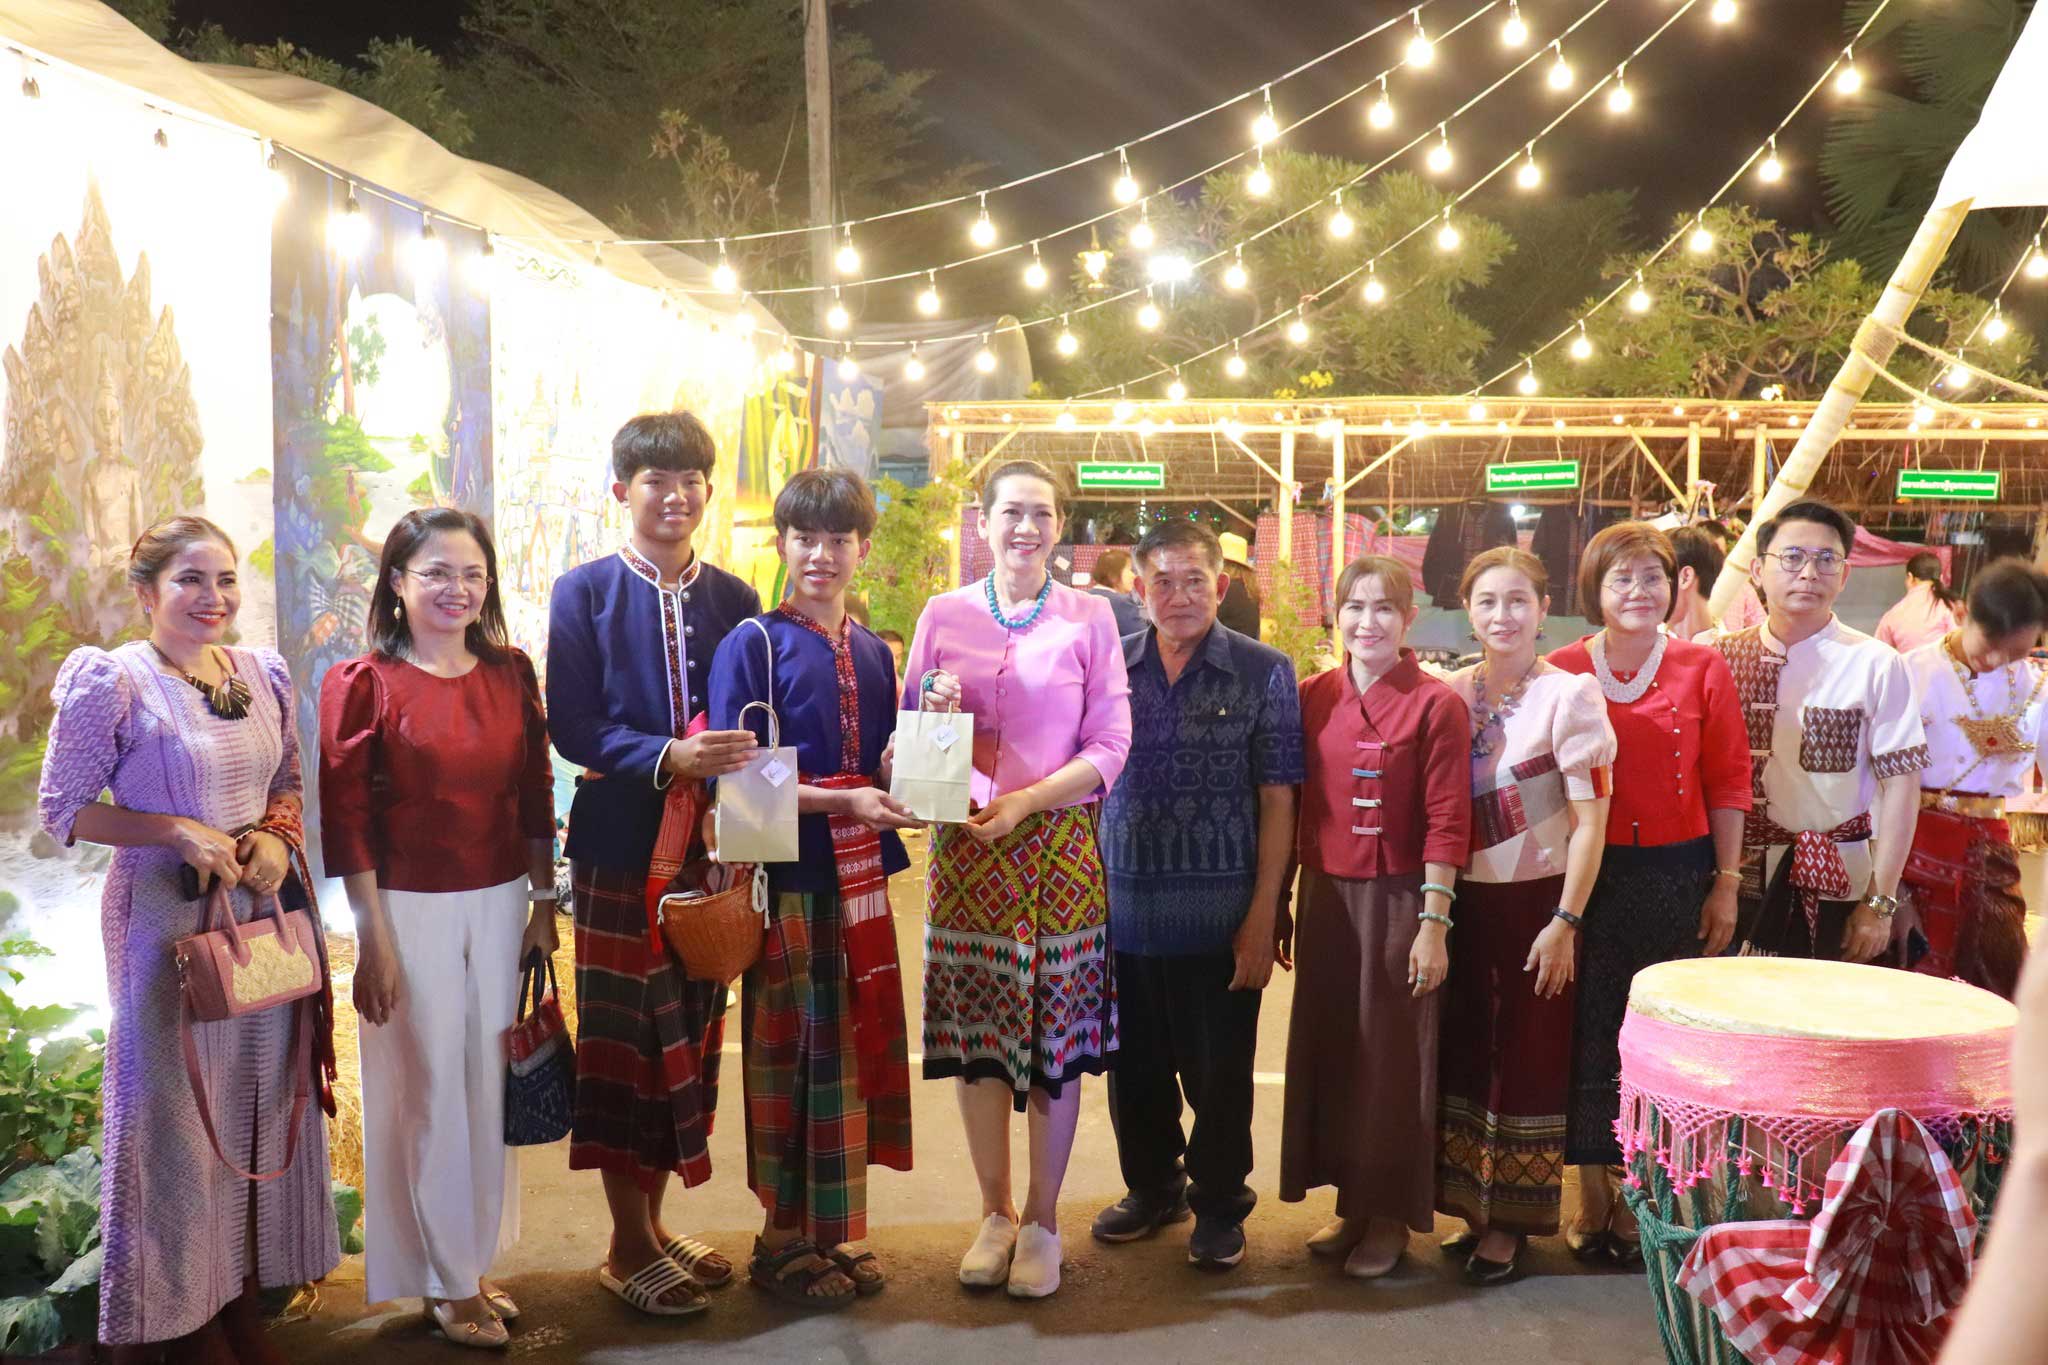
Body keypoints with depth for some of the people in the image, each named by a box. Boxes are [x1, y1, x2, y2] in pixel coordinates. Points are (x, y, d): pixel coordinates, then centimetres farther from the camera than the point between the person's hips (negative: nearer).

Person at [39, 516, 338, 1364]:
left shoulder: (262, 674, 5)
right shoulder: (114, 682, -11)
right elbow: (63, 810, -8)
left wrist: (276, 836, -6)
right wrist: (180, 832, -18)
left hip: (263, 911, 6)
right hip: (166, 916, -5)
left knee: (262, 1097, 13)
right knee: (175, 1108, 5)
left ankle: (242, 1295, 29)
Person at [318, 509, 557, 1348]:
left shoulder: (511, 674, 4)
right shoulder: (362, 683, -8)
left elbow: (535, 799, 9)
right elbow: (346, 823, -9)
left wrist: (543, 907, 7)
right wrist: (374, 940, -10)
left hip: (499, 905, 4)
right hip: (411, 909, -4)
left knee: (489, 1087, 12)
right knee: (427, 1095, 6)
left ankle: (477, 1263, 29)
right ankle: (446, 1285, 22)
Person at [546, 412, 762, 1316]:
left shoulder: (734, 599, 7)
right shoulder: (585, 591, -3)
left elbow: (753, 724, 9)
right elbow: (572, 728, -10)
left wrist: (736, 764, -12)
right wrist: (669, 757, -23)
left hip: (710, 844, 4)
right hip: (620, 844, -4)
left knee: (691, 1034, 11)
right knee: (625, 1038, 4)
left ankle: (654, 1222, 27)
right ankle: (628, 1247, 17)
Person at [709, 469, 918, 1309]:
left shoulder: (872, 652, 11)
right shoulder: (752, 645, -6)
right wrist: (840, 801, -20)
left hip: (859, 878, 5)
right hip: (787, 881, -5)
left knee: (852, 1053, 11)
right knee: (787, 1057, 4)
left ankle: (837, 1230, 25)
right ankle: (783, 1240, 19)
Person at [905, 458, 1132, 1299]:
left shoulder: (1090, 620, 3)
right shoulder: (944, 615, 7)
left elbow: (1110, 746, -1)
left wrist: (1024, 801, -12)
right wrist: (935, 711, -13)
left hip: (1059, 850, -1)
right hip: (966, 848, 1)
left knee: (1058, 1034, 2)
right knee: (976, 1035, 5)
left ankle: (1042, 1221, 17)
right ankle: (995, 1212, 21)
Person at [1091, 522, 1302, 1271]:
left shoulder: (1263, 673, -4)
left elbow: (1277, 802, -5)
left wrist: (1262, 917, -9)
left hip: (1219, 918, -3)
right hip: (1123, 913, 3)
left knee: (1219, 1073, 8)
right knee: (1135, 1068, 15)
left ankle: (1219, 1203, 30)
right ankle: (1153, 1186, 38)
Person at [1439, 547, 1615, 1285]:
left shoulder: (1571, 694, -9)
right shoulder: (1448, 693, 4)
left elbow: (1591, 818, -10)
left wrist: (1566, 921, -13)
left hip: (1536, 900, -4)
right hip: (1463, 899, 4)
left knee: (1530, 1057, 5)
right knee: (1464, 1051, 10)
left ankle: (1513, 1221, 19)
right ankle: (1474, 1208, 26)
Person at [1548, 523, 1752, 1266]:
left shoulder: (1702, 670, 0)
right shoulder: (1562, 671, -1)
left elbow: (1728, 782, 2)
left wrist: (1726, 884, 0)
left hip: (1676, 872, 1)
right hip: (1587, 872, 0)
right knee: (1589, 1031, 5)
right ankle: (1593, 1196, 19)